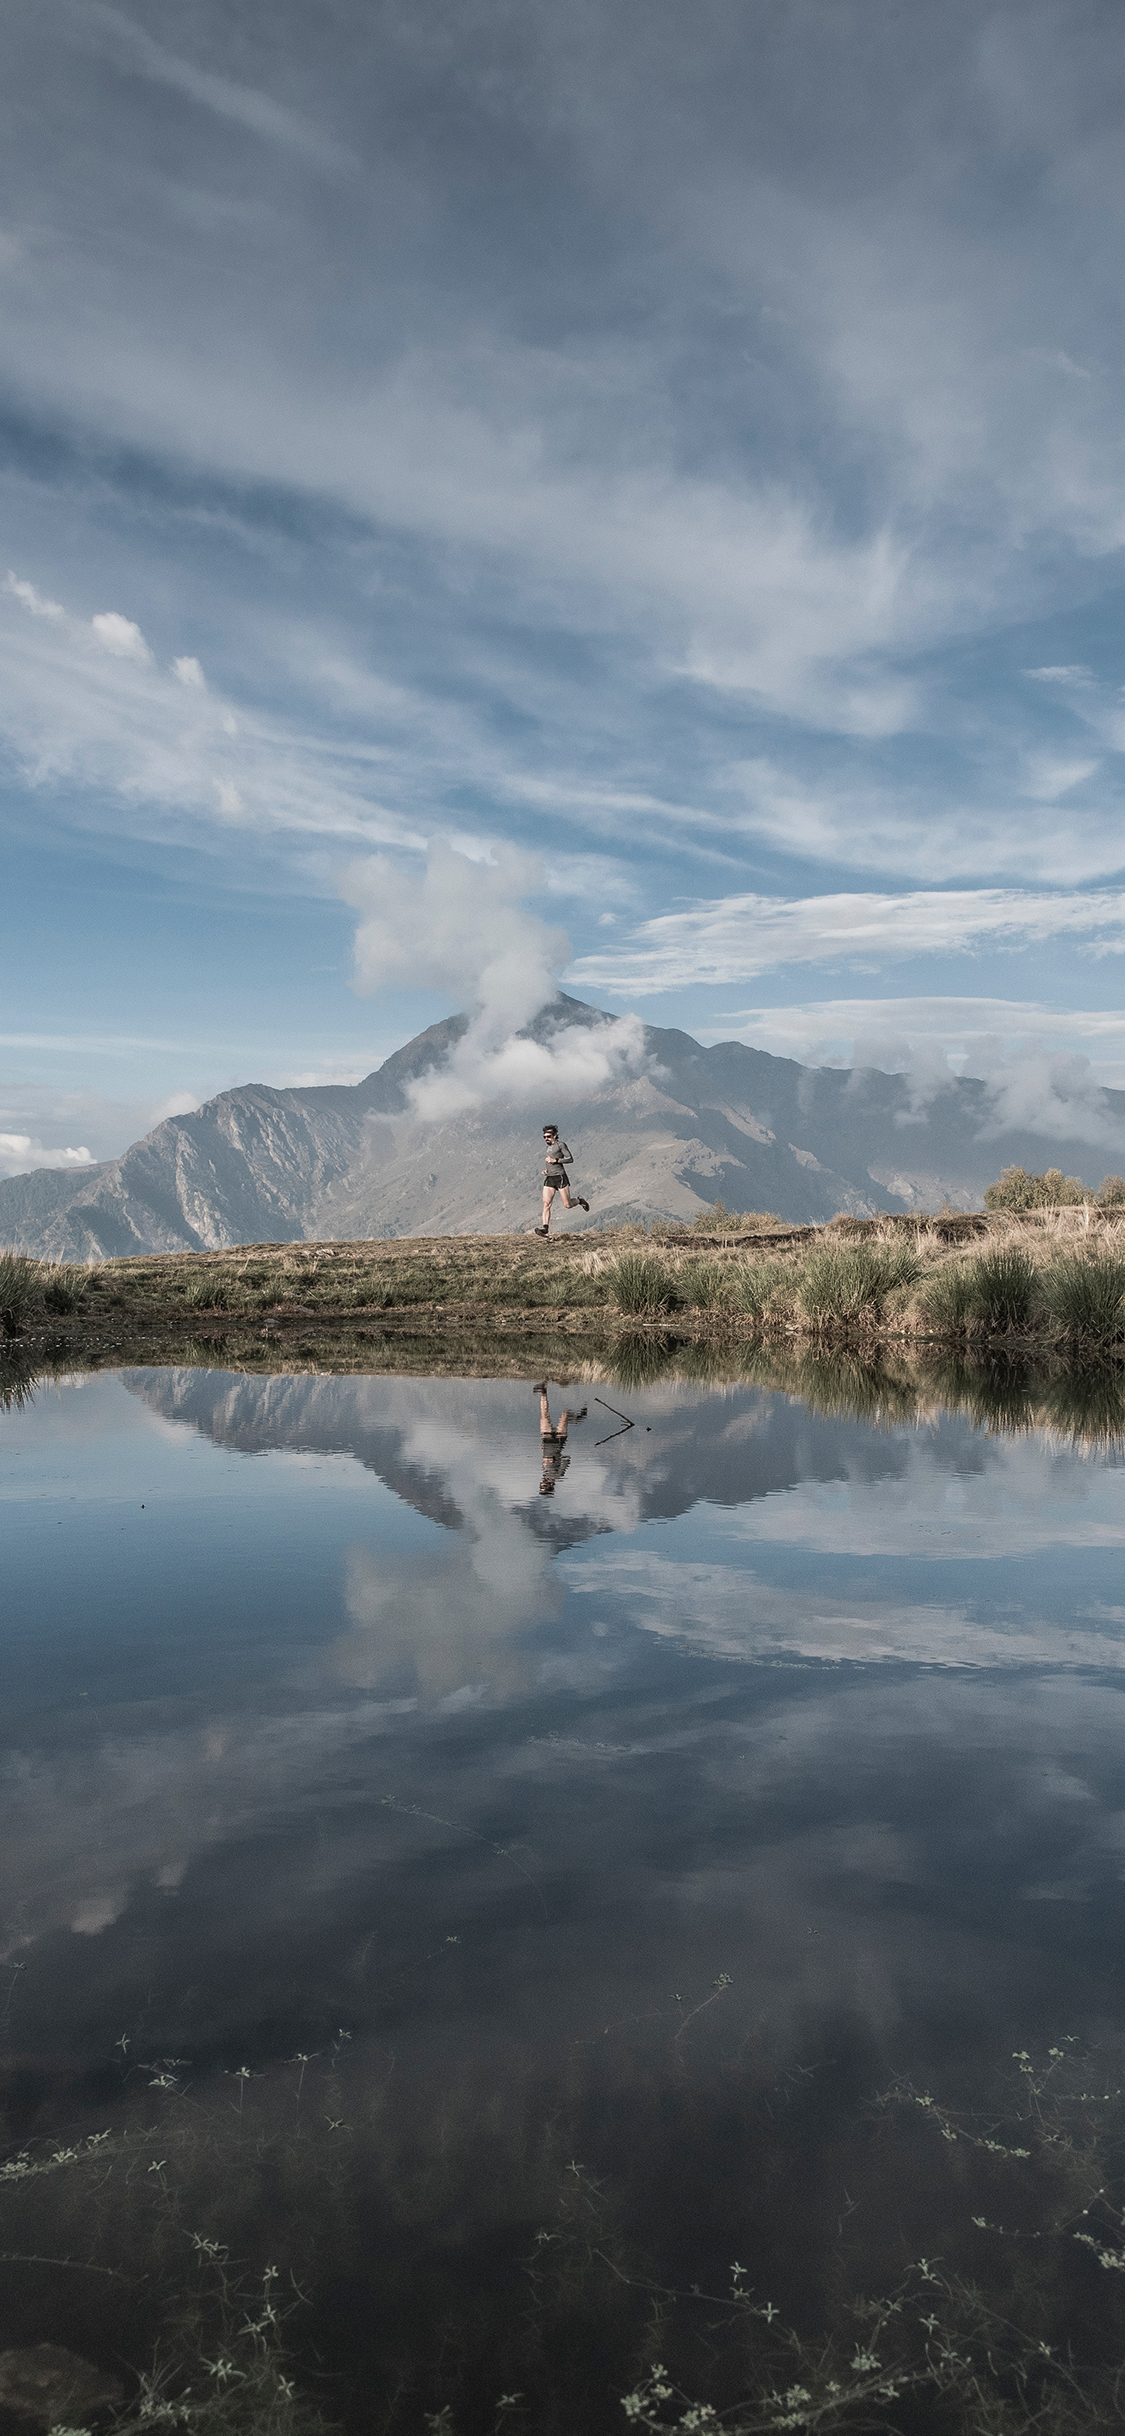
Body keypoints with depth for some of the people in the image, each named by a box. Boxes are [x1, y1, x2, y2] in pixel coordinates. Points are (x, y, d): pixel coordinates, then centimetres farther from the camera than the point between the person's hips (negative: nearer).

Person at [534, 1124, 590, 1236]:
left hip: (560, 1177, -6)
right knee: (546, 1204, -11)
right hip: (549, 1179, 6)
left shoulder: (560, 1145, -2)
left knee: (567, 1205, -1)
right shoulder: (547, 1147, 19)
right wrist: (546, 1170, 13)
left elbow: (570, 1159, -7)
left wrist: (555, 1160, -15)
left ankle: (579, 1200, 31)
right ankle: (545, 1228, -18)